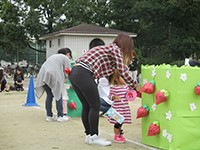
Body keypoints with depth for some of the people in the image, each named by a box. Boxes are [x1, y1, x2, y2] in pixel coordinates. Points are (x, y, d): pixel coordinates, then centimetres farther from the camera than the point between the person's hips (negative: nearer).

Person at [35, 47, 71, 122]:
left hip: (43, 75, 7)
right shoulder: (65, 58, 9)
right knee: (58, 95, 3)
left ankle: (49, 116, 14)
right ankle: (60, 116, 6)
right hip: (53, 75, -7)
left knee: (49, 95, 13)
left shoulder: (54, 56, 31)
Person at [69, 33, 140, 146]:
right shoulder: (115, 49, 3)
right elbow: (123, 71, -3)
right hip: (84, 74, -9)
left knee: (87, 106, 14)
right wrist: (136, 86, 7)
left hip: (74, 73, 9)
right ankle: (94, 137, 7)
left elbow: (110, 71, 28)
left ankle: (89, 135, 22)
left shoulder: (107, 48, 27)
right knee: (95, 105, 0)